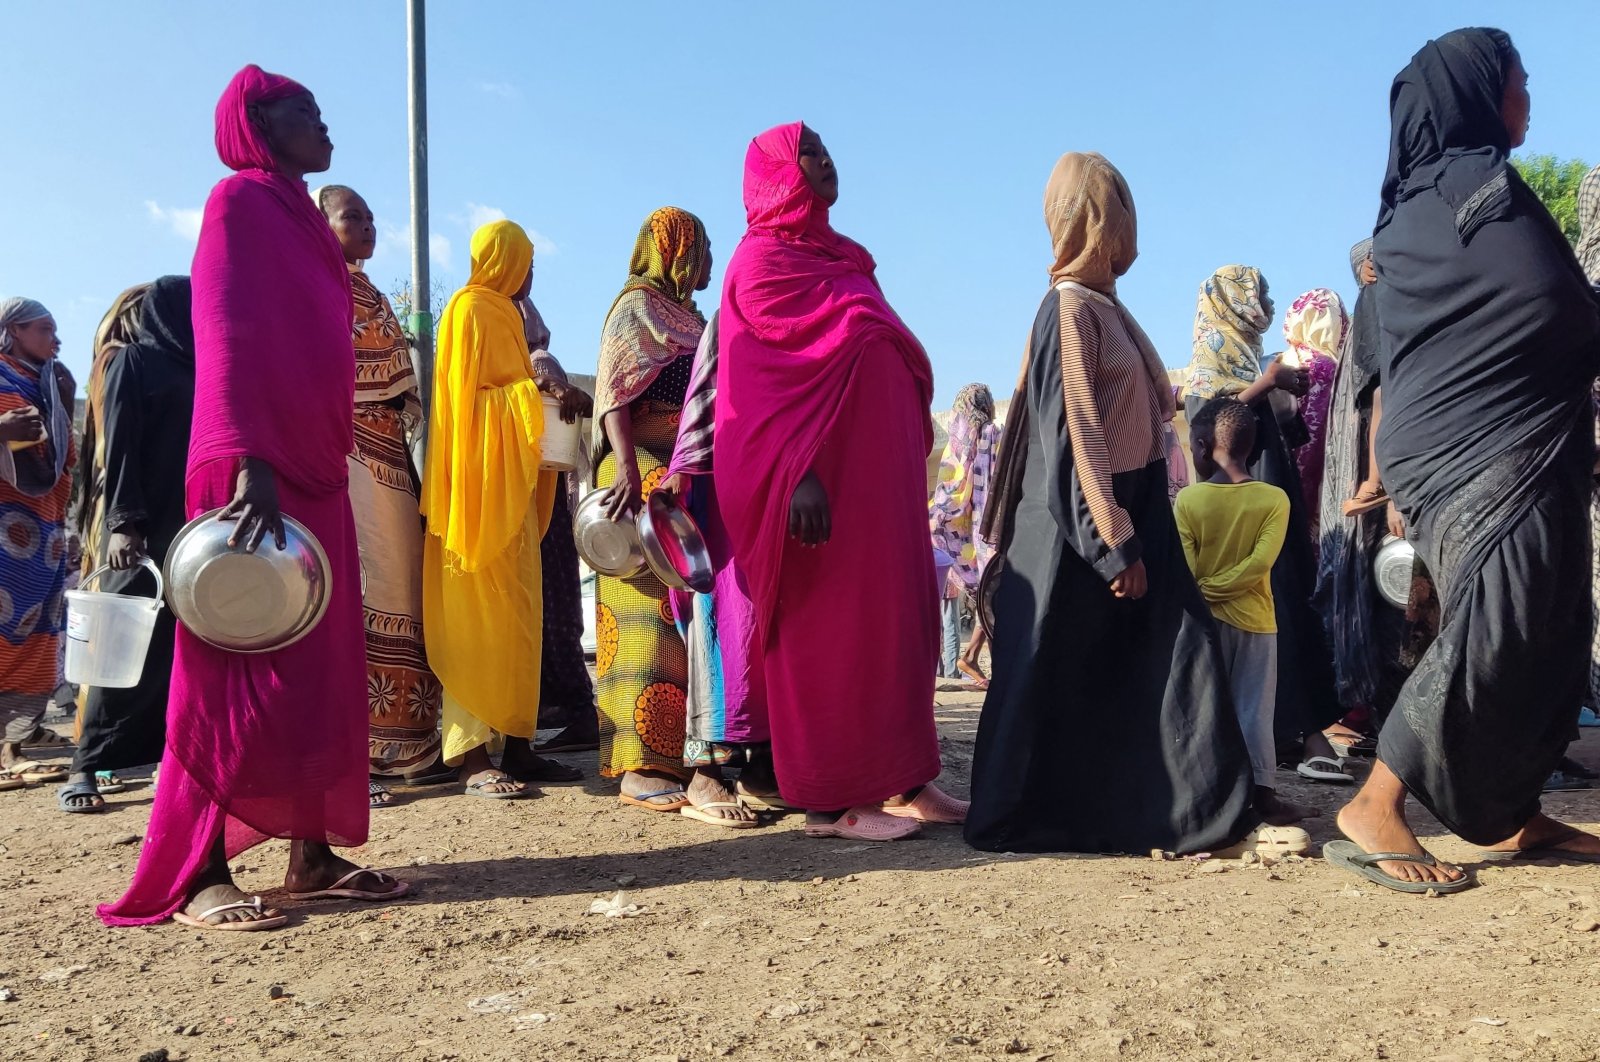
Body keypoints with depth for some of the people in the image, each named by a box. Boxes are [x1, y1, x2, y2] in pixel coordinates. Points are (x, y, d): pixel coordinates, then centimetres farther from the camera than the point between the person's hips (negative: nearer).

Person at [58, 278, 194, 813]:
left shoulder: (200, 371, 17)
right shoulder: (132, 362, 0)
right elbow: (118, 446, -9)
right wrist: (122, 523, -19)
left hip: (195, 529, 6)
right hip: (144, 531, -6)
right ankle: (87, 768, 0)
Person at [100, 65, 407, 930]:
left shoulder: (298, 217, 22)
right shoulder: (241, 199, -3)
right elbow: (226, 337, -15)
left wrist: (330, 468, 16)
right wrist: (248, 465, -25)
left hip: (316, 474, 9)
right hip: (257, 477, -9)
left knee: (320, 672, 6)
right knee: (243, 677, -8)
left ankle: (312, 855, 12)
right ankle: (197, 875, 0)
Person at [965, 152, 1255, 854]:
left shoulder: (1103, 305, 15)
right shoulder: (1070, 309, -12)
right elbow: (1072, 439, -18)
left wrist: (1136, 539, 18)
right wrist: (1116, 550, -20)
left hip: (1131, 517, 9)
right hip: (1082, 532, -9)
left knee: (1177, 660, 7)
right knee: (1064, 684, 0)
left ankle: (1182, 810, 15)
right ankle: (1034, 818, 13)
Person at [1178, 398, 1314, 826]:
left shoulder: (1188, 498, -9)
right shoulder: (1274, 499, -6)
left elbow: (1183, 568, -12)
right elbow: (1260, 562, -16)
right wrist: (1213, 589, -11)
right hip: (1255, 619, 0)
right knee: (1254, 711, 6)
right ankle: (1263, 794, 7)